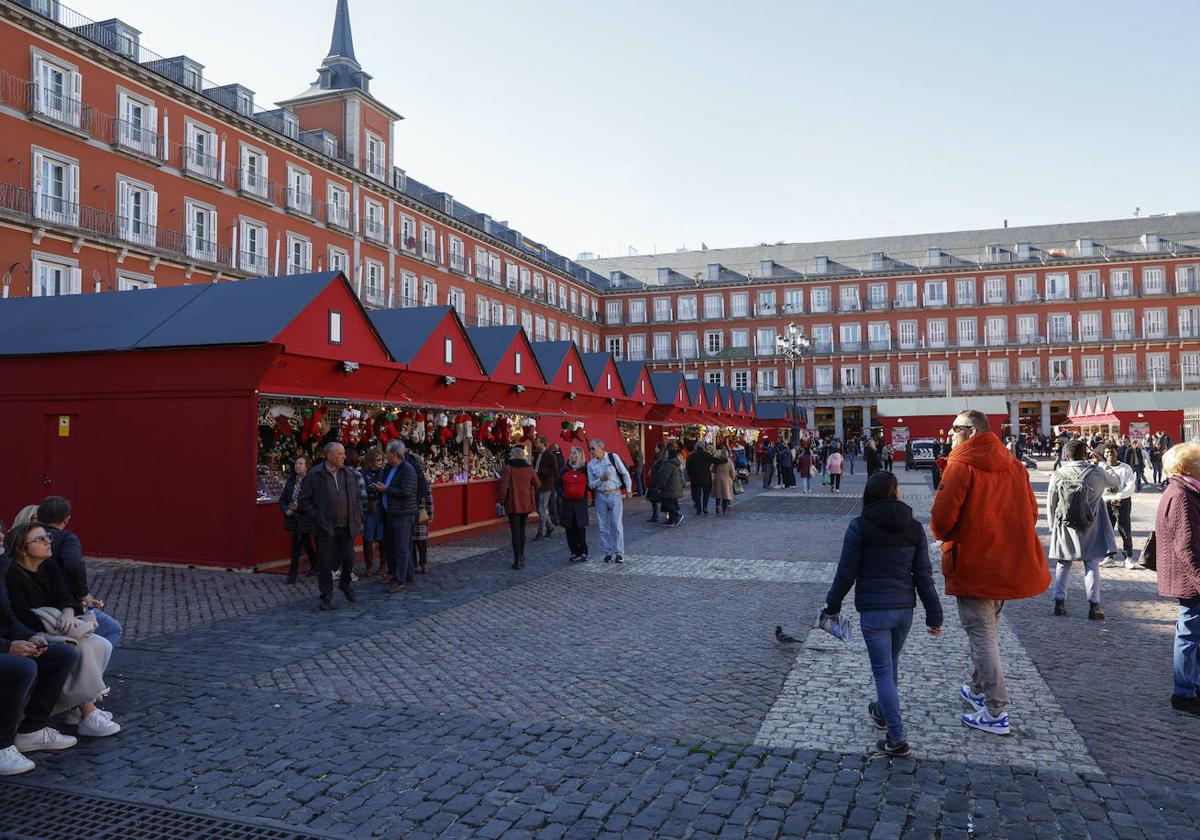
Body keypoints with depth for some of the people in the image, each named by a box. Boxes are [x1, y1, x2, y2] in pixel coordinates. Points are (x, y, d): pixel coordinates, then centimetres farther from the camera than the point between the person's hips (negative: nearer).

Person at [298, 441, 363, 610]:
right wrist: (317, 519, -10)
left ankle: (345, 583, 36)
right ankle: (326, 597, 13)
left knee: (349, 559, 7)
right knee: (325, 563, 1)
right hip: (325, 528, -4)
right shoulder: (314, 475, -6)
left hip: (347, 527, 4)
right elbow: (304, 501, -4)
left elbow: (358, 499, 16)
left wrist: (358, 519, 8)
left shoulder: (349, 475, 8)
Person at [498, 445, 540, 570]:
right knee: (522, 529, 18)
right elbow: (538, 485, 7)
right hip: (526, 504, 4)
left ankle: (517, 561, -1)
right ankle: (522, 557, 25)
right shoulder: (529, 469, 2)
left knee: (515, 532, 0)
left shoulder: (508, 468, -12)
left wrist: (502, 501, -3)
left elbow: (504, 487, -15)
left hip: (513, 504, -4)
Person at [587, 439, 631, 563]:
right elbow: (590, 484, 3)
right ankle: (608, 552, 17)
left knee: (616, 525, 0)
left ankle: (619, 553, 9)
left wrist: (628, 490, -2)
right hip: (600, 496, 3)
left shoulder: (613, 457, -4)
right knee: (603, 526, 6)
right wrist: (601, 479, -15)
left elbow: (625, 473, 1)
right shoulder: (591, 464, 2)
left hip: (614, 494, -3)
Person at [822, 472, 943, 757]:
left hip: (873, 610, -4)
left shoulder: (860, 526, -10)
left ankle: (897, 738, -1)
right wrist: (934, 614, 9)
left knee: (883, 671, 2)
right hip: (904, 609, 4)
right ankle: (883, 712, 43)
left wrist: (832, 605, 3)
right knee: (891, 665, 23)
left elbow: (846, 572, -9)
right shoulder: (914, 528, 1)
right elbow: (924, 575, 2)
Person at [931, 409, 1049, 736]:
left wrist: (940, 532, 1)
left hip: (972, 564, -7)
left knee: (981, 634, -1)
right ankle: (979, 690, 35)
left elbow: (943, 516, -20)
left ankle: (996, 713, 1)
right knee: (989, 629, 22)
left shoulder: (961, 466, -14)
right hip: (1009, 563, 7)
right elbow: (1031, 512, 10)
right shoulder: (1013, 466, 7)